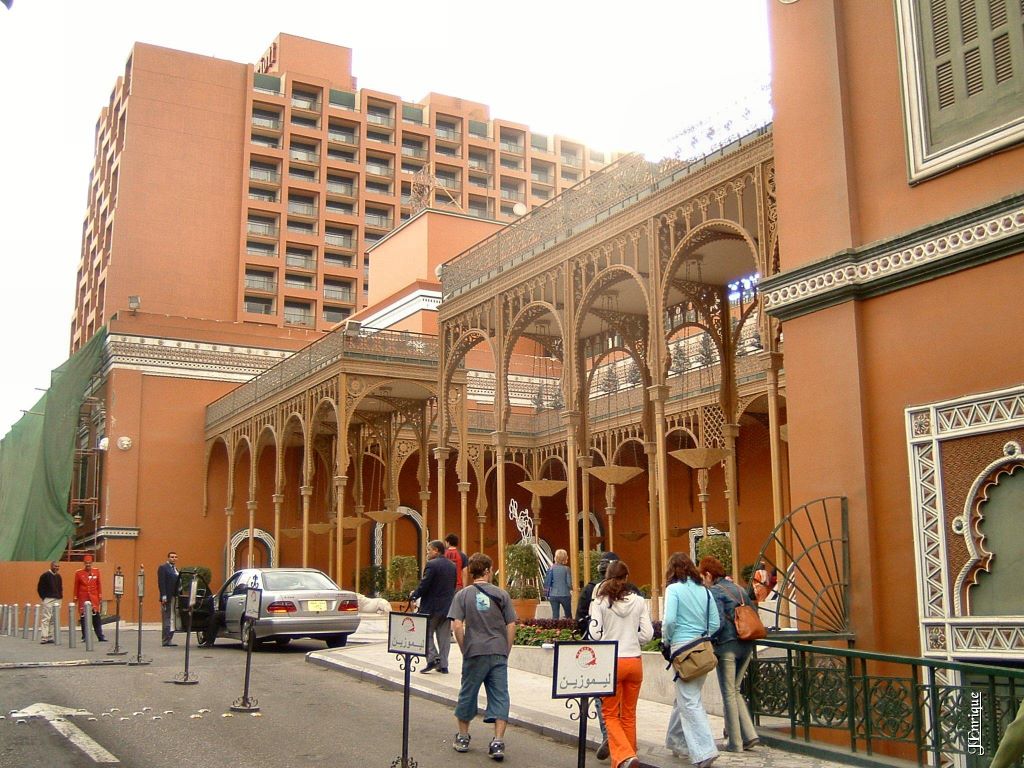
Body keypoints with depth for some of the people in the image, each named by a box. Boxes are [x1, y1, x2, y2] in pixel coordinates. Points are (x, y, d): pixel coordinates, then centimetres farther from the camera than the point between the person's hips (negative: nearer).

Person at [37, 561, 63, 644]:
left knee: (54, 619, 5)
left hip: (57, 600, 6)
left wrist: (61, 596, 12)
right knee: (46, 618, -10)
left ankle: (51, 637, 9)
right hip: (48, 600, -6)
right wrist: (43, 597, -6)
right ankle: (44, 638, -11)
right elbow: (39, 587, -4)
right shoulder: (45, 575, -5)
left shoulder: (58, 576, 14)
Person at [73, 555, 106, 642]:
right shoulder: (79, 573, 1)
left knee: (96, 618, -1)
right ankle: (85, 637, 10)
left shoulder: (96, 571, 5)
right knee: (83, 618, 2)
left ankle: (100, 637, 0)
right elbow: (76, 587, 5)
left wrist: (100, 597, 5)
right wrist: (75, 599, 5)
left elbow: (99, 585, 8)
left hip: (94, 599, 1)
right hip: (83, 599, -1)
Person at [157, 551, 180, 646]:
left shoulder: (176, 569, 18)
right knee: (167, 619, -4)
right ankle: (166, 640, -3)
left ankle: (170, 639, 13)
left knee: (172, 619, 9)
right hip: (167, 598, -8)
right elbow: (161, 583, -13)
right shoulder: (163, 568, -5)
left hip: (175, 598, 8)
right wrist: (163, 596, -20)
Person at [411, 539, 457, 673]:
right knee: (444, 636, 10)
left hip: (431, 607, -6)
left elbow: (424, 585, -18)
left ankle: (432, 658, -6)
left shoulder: (431, 565, -14)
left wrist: (413, 595, -2)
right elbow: (453, 586, 13)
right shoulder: (452, 566, 9)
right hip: (447, 606, 7)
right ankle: (443, 665, 11)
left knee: (426, 633, 8)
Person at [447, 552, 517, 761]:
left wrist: (464, 650, 4)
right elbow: (511, 626, 2)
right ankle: (498, 741, -3)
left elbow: (458, 626, -7)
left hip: (475, 652, 0)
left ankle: (463, 737, 27)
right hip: (499, 653, 0)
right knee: (500, 696, 4)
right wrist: (506, 652, 11)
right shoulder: (502, 595, 3)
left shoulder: (463, 595, 0)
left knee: (468, 693, 14)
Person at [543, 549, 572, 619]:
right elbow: (569, 583, -7)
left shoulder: (551, 568, -2)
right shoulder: (566, 569, -8)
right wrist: (571, 588, 15)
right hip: (565, 595, -1)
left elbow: (547, 582, -1)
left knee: (555, 615, 5)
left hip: (553, 595, 2)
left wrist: (547, 593, 13)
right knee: (568, 615, 14)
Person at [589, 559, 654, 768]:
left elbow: (595, 633, -8)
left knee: (611, 714, 8)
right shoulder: (639, 601, 0)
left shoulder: (600, 602, -6)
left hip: (611, 662, -3)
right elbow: (647, 634, -1)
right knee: (629, 715, 16)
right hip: (635, 661, 3)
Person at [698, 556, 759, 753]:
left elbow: (718, 623, -17)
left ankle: (735, 743, 8)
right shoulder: (739, 590, 14)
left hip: (726, 646, -7)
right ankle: (750, 735, 10)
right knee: (735, 691, 18)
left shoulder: (714, 592, -8)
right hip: (746, 646, 7)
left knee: (729, 693, 3)